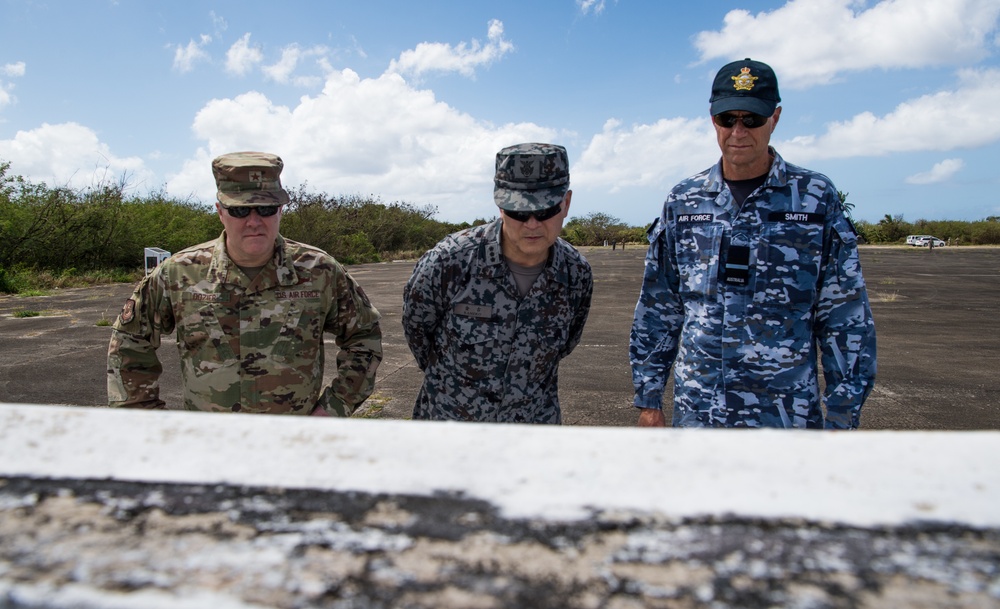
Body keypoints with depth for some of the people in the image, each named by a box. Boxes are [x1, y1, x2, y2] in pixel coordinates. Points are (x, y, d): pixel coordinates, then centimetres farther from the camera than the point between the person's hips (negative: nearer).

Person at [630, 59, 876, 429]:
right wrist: (649, 399, 6)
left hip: (787, 416, -1)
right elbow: (656, 309, 7)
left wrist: (843, 416, -4)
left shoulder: (816, 198, -2)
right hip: (695, 414, 2)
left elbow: (846, 317, -1)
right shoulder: (683, 202, 3)